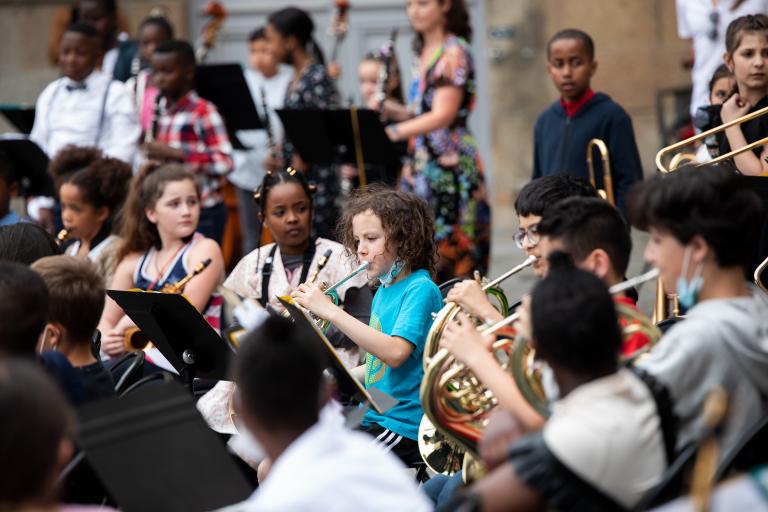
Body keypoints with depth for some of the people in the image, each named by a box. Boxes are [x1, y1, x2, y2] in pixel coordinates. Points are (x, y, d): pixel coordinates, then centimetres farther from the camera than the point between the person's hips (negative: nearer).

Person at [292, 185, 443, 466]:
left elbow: (395, 353, -28)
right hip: (371, 420, 9)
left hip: (401, 427, -9)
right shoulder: (382, 292, 16)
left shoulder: (421, 290, -11)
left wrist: (329, 310, -26)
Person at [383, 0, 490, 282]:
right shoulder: (425, 52, 16)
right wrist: (391, 110, 2)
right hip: (421, 168, 8)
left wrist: (393, 132, -27)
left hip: (449, 167, -8)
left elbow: (443, 115, -19)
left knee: (448, 259, -8)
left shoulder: (454, 52, -9)